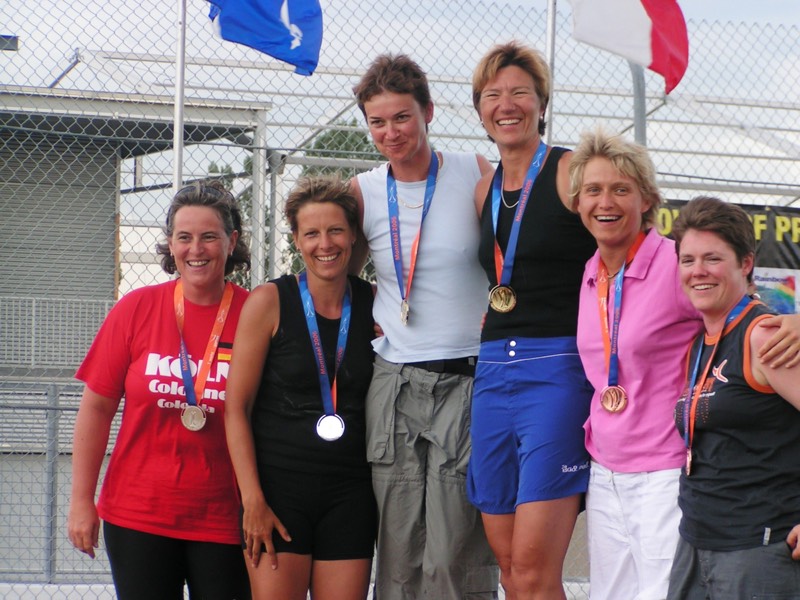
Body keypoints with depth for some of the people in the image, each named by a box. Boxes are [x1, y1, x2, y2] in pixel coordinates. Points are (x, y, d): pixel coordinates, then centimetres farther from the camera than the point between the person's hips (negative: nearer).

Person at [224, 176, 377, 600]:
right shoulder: (270, 302, -2)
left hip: (349, 494, 3)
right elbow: (236, 407, -3)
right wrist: (253, 499, -10)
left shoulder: (373, 305, 6)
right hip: (279, 488, -3)